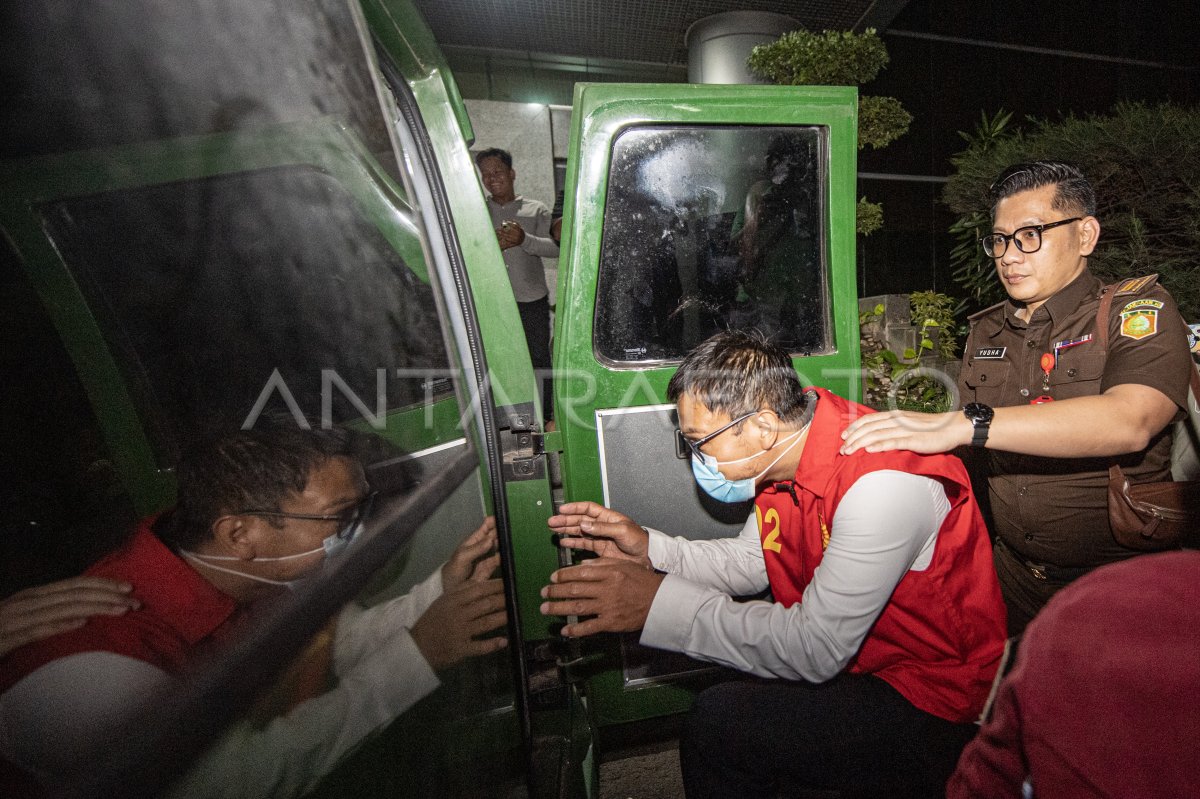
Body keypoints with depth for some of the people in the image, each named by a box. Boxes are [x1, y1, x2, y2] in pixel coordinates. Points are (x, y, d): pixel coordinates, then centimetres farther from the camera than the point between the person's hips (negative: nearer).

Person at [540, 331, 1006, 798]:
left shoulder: (882, 483, -31)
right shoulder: (785, 450, -5)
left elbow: (816, 650, -30)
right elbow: (749, 562, 6)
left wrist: (660, 603, -30)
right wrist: (649, 549, -8)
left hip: (931, 708, -7)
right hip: (855, 660, 8)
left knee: (719, 722, -15)